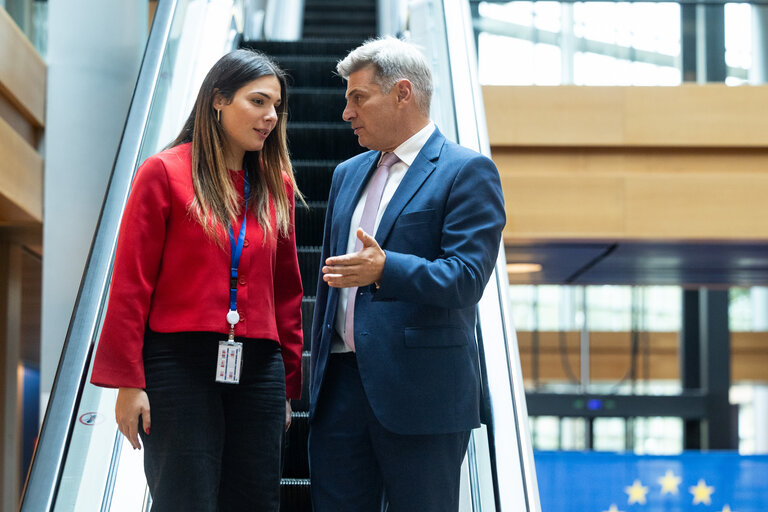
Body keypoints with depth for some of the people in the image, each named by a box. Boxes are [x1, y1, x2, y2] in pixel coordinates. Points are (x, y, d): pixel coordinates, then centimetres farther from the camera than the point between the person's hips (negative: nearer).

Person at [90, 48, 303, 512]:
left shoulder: (277, 185, 11)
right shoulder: (165, 173, -2)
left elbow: (287, 291, 14)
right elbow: (131, 283, -4)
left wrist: (288, 386, 12)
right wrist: (129, 381, -8)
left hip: (257, 368, 5)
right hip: (179, 364, -4)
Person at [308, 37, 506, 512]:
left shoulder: (467, 171, -5)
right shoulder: (348, 174, 19)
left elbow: (467, 277, -16)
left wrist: (384, 270, -31)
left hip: (422, 395, -6)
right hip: (342, 388, 7)